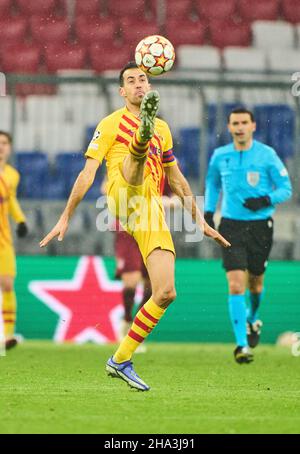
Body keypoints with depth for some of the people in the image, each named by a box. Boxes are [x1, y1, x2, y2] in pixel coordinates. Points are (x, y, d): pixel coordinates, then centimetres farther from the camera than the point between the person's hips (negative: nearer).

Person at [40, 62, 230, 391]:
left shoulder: (163, 129, 23)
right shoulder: (111, 124, 7)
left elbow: (176, 178, 32)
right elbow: (87, 173, 3)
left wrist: (198, 218, 30)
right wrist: (65, 218, -1)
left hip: (152, 211, 5)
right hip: (123, 199, -5)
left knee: (166, 293, -7)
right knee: (136, 156, -37)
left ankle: (121, 360, 5)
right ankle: (144, 130, -77)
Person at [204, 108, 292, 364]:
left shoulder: (266, 155, -5)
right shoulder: (220, 156, 2)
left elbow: (286, 188, -1)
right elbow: (212, 182, 22)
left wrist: (265, 201, -18)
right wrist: (208, 211, 11)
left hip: (260, 225, 0)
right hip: (231, 227, 0)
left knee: (255, 283, 14)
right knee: (236, 285, -13)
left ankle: (252, 320, 47)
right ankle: (242, 345, -13)